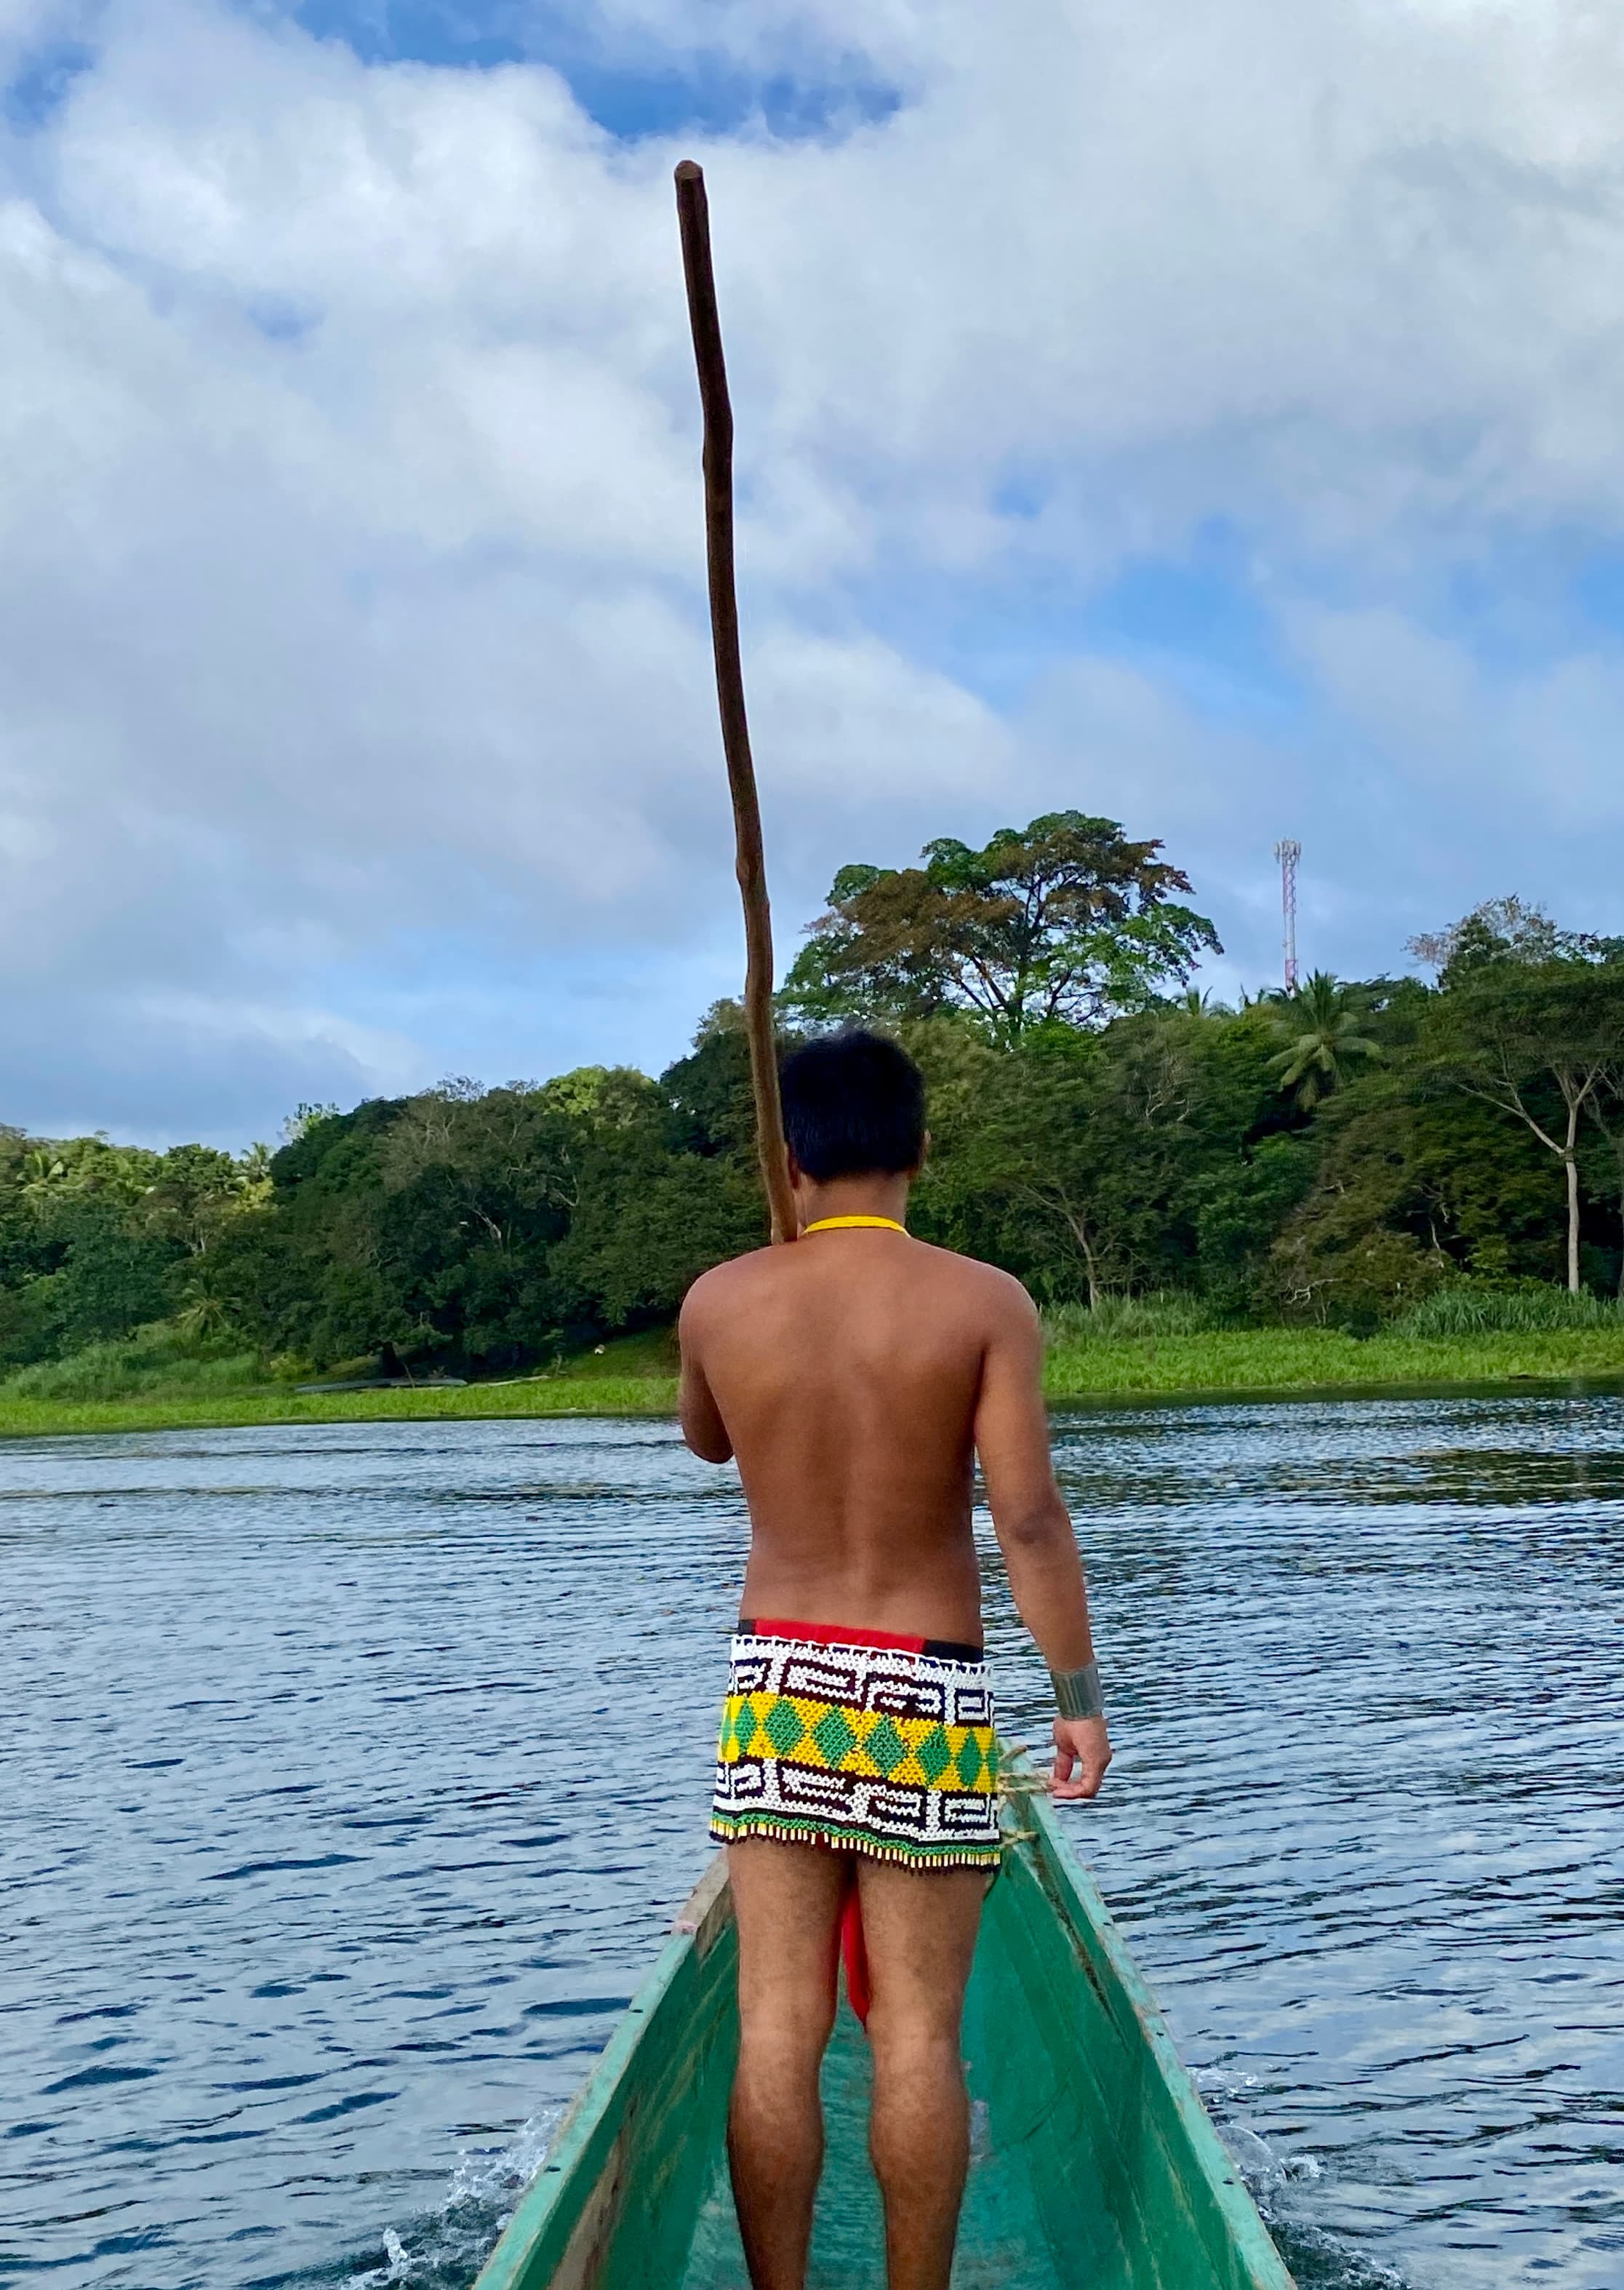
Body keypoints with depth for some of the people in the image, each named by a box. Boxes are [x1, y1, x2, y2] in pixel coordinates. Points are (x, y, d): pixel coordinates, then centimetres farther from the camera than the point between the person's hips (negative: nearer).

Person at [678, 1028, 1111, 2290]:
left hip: (774, 1682, 2)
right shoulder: (983, 1301, -8)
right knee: (919, 2032, 6)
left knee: (779, 2027, 7)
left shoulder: (719, 1302, -1)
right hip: (925, 1697, -2)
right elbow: (1030, 1516, -14)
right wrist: (1080, 1693, -6)